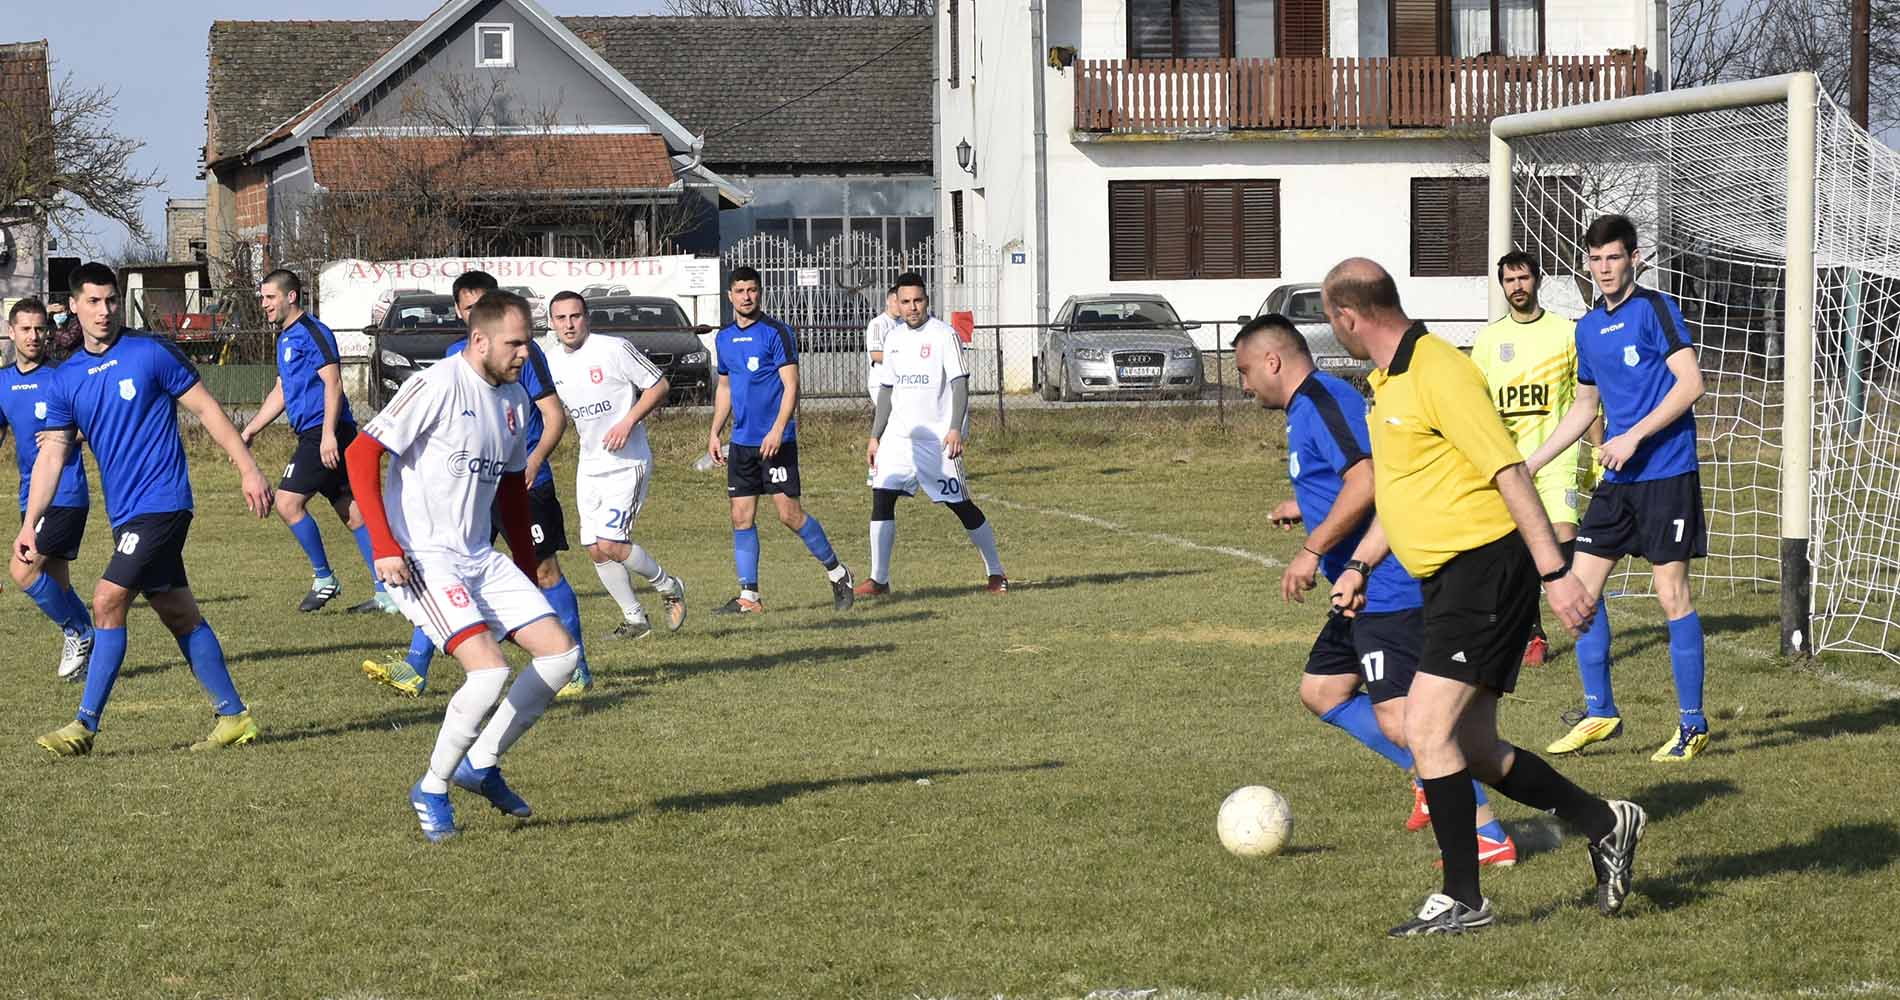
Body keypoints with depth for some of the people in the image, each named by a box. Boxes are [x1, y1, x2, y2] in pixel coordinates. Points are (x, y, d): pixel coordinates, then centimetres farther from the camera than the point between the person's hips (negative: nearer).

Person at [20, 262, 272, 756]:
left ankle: (85, 725, -9)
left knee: (107, 601, -13)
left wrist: (249, 470, -7)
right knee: (179, 614, 10)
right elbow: (51, 454, 7)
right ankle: (233, 715, 17)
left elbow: (206, 408, -2)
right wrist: (30, 524, -1)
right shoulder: (66, 379, 8)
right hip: (126, 512, 6)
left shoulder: (152, 353, -6)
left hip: (161, 502, -6)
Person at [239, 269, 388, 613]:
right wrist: (251, 430, 28)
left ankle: (324, 579, -1)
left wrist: (328, 434, -24)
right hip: (314, 434, 10)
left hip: (324, 434, -10)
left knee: (288, 502, -11)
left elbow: (333, 382, -17)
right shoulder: (286, 338, 20)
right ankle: (386, 592, 7)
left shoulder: (312, 332, -10)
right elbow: (281, 392, 30)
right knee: (352, 512, 7)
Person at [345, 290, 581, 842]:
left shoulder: (515, 400, 10)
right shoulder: (438, 387, -15)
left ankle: (481, 764, 14)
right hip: (422, 559, -9)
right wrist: (384, 545, -22)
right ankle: (432, 791, -2)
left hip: (480, 558, 9)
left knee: (561, 652, 1)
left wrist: (528, 569, 21)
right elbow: (361, 454, -17)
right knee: (489, 672, -22)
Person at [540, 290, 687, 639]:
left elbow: (660, 385, -8)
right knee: (595, 549, 3)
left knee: (610, 543, -16)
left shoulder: (614, 349, -14)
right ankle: (634, 619, 18)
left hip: (626, 462, -7)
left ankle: (669, 587, 8)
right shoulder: (550, 360, 5)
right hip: (589, 464, 7)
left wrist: (628, 421, -18)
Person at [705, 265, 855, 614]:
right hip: (742, 440, 6)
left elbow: (791, 385, -11)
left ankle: (837, 572, 10)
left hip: (776, 439, -6)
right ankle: (749, 596, 7)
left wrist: (777, 430, -20)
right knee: (742, 517, 2)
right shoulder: (724, 339, 13)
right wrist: (714, 433, 16)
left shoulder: (776, 333, -7)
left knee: (789, 513, -7)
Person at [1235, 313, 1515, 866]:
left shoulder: (1321, 400, -13)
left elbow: (1367, 480, -25)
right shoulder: (1307, 407, 19)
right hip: (1367, 589, 11)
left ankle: (1491, 837, -12)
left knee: (1397, 716, -14)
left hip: (1389, 586, -11)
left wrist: (1313, 549, -22)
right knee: (1321, 690, 18)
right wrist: (1306, 509, 38)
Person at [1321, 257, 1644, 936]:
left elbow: (1510, 473, -20)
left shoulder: (1439, 373, -16)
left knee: (1427, 730, -14)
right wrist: (1359, 566, 22)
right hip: (1445, 579, 10)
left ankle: (1462, 900, -7)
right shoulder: (1388, 381, 14)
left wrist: (1554, 573, -23)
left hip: (1485, 569, -10)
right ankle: (1603, 823, 26)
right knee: (1474, 751, 11)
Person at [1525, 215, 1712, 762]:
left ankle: (1693, 724, 5)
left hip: (1667, 474, -7)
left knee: (1672, 593, -5)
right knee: (1582, 585, 4)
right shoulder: (1588, 328, 14)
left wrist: (1635, 436, -19)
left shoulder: (1654, 309, -7)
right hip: (1618, 477, 7)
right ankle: (1599, 712, 15)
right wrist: (1528, 465, 22)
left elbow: (1691, 383, -15)